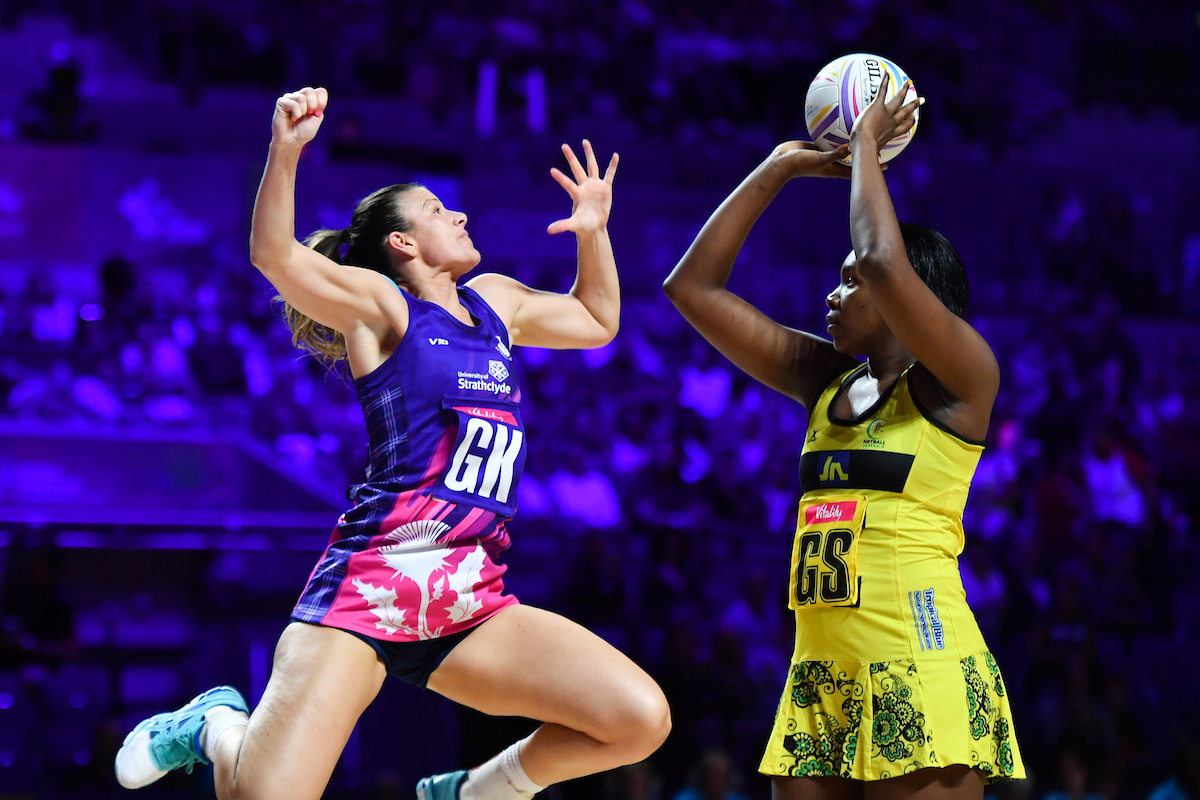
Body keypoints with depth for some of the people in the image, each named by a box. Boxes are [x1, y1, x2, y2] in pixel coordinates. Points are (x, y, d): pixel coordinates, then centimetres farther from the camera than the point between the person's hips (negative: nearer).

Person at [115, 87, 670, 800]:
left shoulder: (495, 302, 22)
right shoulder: (380, 303, 2)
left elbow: (598, 321, 40)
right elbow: (275, 256, -16)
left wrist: (595, 230, 26)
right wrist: (285, 152, -30)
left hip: (472, 604, 6)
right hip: (368, 588, -6)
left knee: (643, 720, -13)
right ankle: (219, 725, 17)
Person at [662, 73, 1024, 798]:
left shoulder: (960, 378, -2)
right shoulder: (826, 380, 16)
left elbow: (885, 263, -20)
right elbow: (692, 287, 17)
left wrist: (867, 145, -4)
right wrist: (779, 168, 15)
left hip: (918, 665, -7)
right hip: (819, 675, 7)